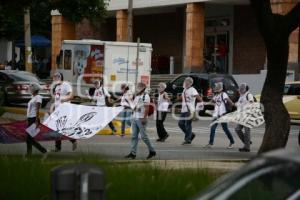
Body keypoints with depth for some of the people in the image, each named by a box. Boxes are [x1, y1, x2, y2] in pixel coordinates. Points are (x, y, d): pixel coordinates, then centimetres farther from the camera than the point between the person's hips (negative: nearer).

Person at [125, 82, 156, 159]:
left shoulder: (145, 96, -9)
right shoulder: (137, 96, 16)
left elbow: (147, 108, -15)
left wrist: (144, 118, -21)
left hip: (141, 118, -8)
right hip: (135, 118, 8)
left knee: (144, 136, -6)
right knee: (134, 136, 5)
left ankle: (152, 151, 5)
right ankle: (133, 153, 6)